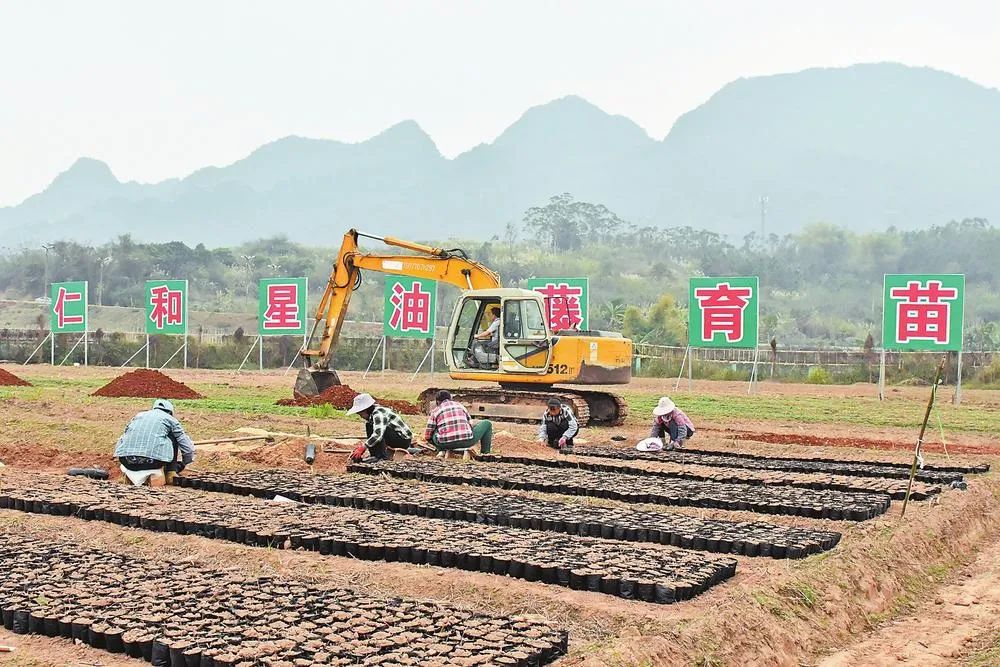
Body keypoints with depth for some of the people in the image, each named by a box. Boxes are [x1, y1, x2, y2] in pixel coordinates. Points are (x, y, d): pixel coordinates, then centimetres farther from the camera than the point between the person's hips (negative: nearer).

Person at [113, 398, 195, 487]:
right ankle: (170, 473, 15)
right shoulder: (170, 419, 21)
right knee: (172, 437, 24)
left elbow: (119, 444, 34)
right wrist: (181, 465, 42)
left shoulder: (138, 415, 31)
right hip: (153, 459, -3)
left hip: (126, 460, 3)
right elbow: (188, 449, 22)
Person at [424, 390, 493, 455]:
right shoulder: (460, 406, 21)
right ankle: (485, 453, 13)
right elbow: (470, 426, 30)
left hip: (446, 444, 0)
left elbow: (427, 436, 16)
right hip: (466, 442, 0)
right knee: (487, 424, 25)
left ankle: (442, 450, 7)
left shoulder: (435, 411, 14)